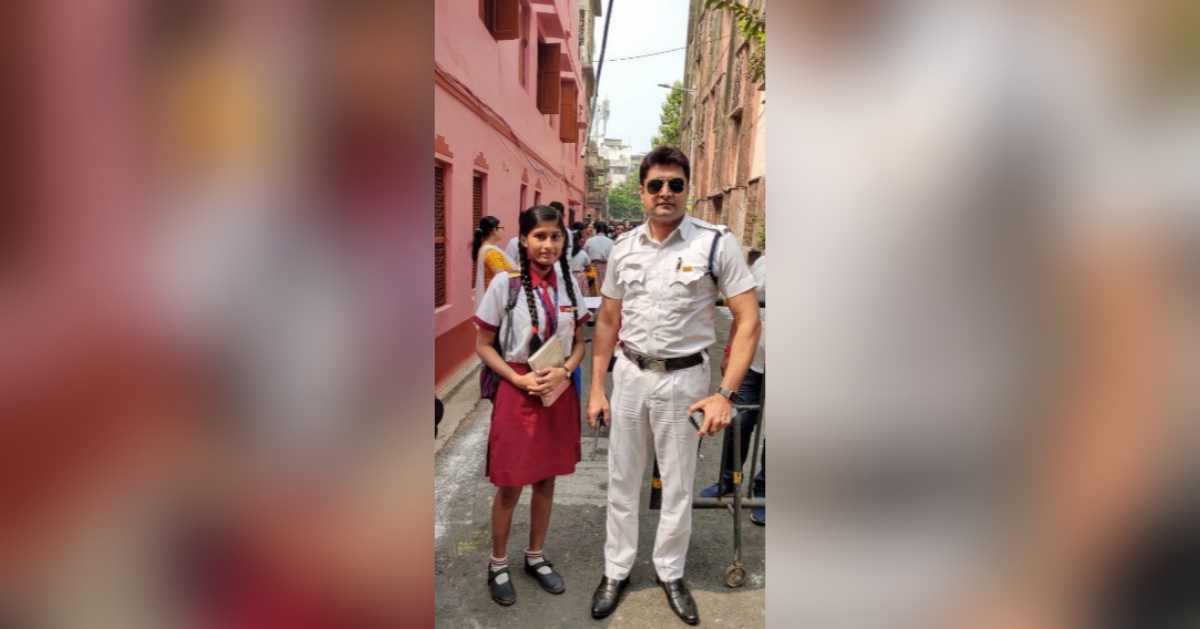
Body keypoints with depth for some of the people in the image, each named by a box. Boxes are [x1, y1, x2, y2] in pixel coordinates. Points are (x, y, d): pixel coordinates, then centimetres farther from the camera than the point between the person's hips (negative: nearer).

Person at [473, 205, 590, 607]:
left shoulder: (569, 284, 0)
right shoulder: (505, 285, -11)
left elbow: (579, 343, 7)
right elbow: (483, 345, -6)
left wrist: (564, 372, -13)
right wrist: (520, 380, -17)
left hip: (559, 391, 4)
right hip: (518, 392, -4)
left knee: (546, 479, 16)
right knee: (510, 485, 7)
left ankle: (535, 557, 35)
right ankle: (498, 565, 28)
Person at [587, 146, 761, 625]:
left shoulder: (716, 243, -11)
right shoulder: (623, 248, 2)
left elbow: (748, 321, -12)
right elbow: (607, 322, 9)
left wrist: (725, 394, -20)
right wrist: (596, 388, 4)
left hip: (683, 376, -3)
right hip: (629, 373, 3)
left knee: (679, 484, 11)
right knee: (622, 479, 14)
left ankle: (670, 572, 33)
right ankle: (617, 570, 32)